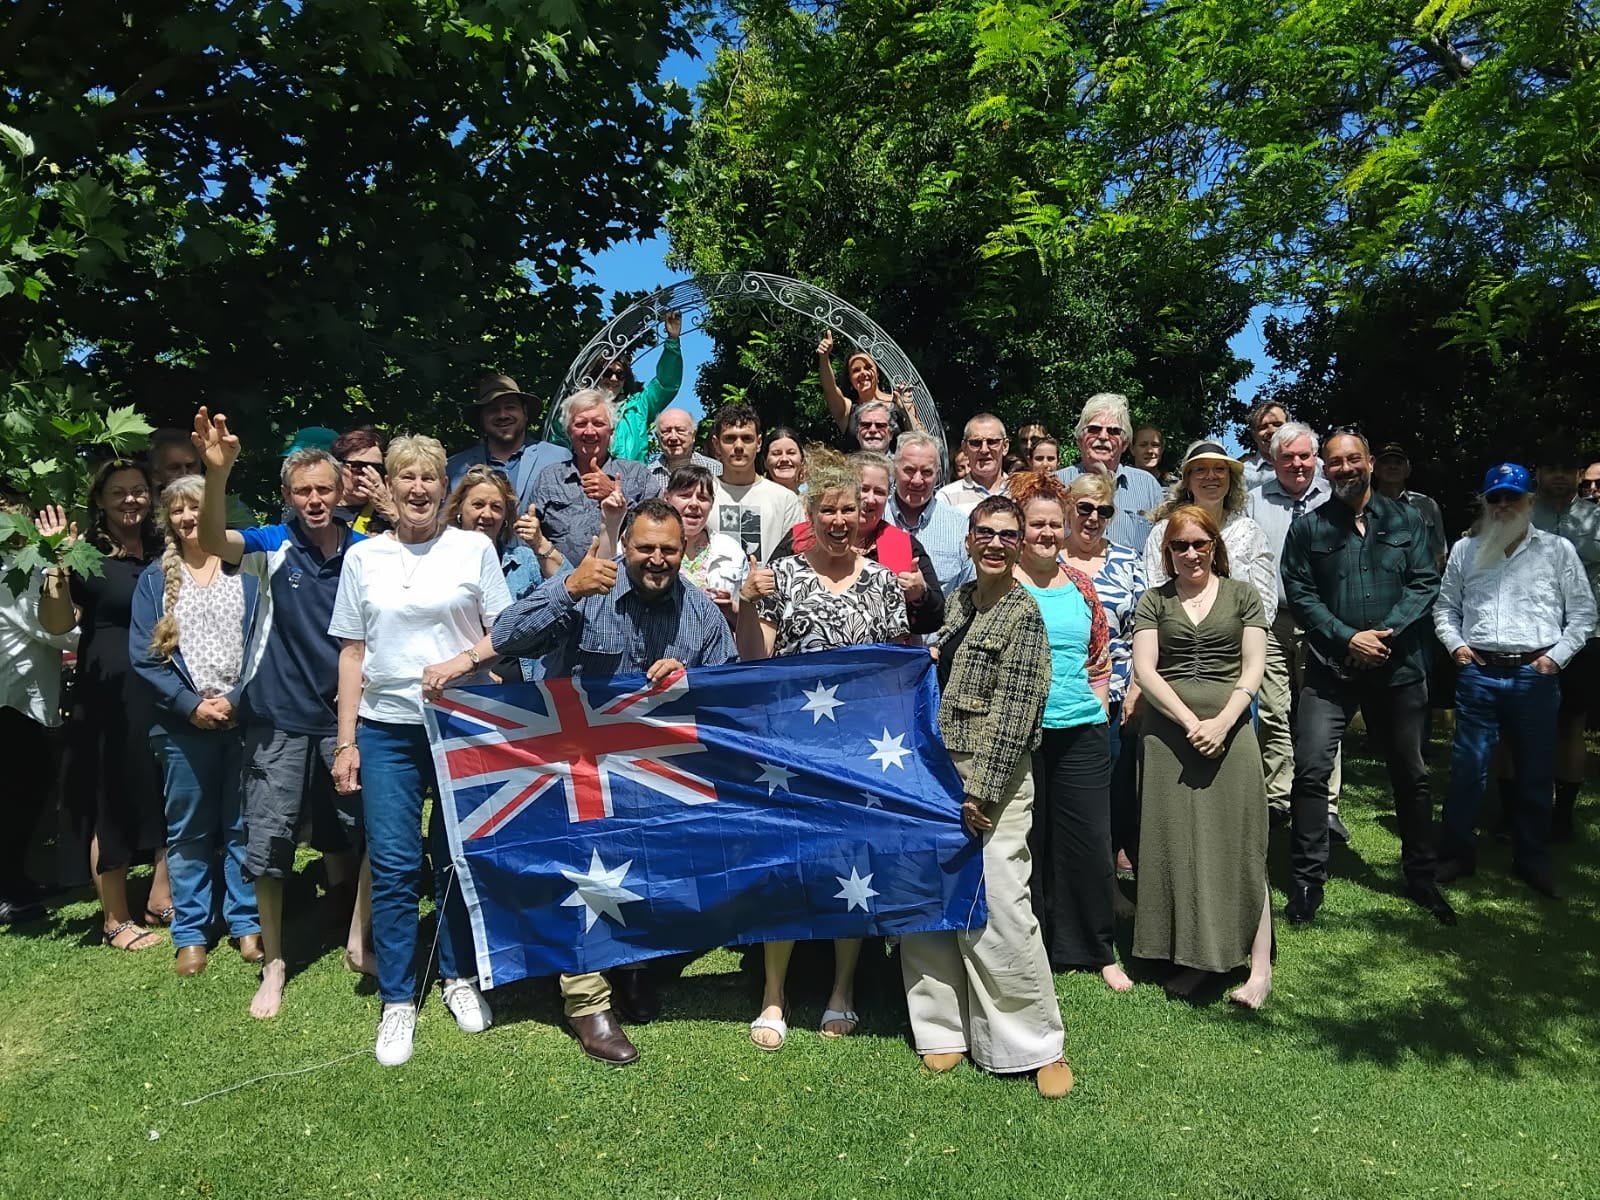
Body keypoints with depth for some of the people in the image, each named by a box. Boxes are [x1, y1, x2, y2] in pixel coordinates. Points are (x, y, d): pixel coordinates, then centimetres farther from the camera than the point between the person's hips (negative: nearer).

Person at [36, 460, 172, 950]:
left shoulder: (165, 551, 9)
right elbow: (56, 623, -12)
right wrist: (58, 560, -21)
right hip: (108, 694, -4)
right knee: (112, 803, 5)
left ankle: (161, 899, 25)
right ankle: (115, 919, 17)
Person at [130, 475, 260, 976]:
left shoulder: (245, 571, 4)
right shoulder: (155, 579, 7)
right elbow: (143, 654, 1)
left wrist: (236, 699, -12)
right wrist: (191, 704, -9)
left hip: (244, 717, -1)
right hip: (183, 725, 1)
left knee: (242, 826, 6)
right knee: (187, 832, 8)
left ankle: (246, 924, 17)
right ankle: (191, 934, 18)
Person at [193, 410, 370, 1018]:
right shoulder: (272, 545, -5)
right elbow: (212, 541, -25)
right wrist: (218, 474, -41)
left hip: (343, 714, 1)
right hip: (280, 716, -1)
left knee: (347, 831, 10)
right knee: (269, 835, 3)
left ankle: (357, 937, 29)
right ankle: (273, 963, 20)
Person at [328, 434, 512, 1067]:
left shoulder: (475, 549, 3)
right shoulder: (363, 557, 8)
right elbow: (352, 654, 9)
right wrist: (346, 740, 5)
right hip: (387, 729, 1)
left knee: (458, 858, 8)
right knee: (393, 865, 0)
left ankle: (460, 978, 27)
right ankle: (397, 1002, 14)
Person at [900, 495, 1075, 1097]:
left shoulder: (1023, 613, -8)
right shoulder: (959, 600, 12)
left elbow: (1014, 711, -14)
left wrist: (979, 792, -17)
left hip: (992, 782, -7)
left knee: (1000, 913, -7)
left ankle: (1038, 1045, 9)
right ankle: (946, 1029, 24)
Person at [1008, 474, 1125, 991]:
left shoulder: (1080, 584, 10)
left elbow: (1102, 654, 17)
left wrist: (1096, 703, 10)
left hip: (1082, 733, 3)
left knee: (1091, 842, 7)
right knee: (1026, 842, 7)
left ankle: (1099, 950, 22)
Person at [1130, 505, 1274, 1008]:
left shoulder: (1242, 595, 9)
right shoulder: (1154, 601, 9)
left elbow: (1252, 667, 3)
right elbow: (1145, 669, 0)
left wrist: (1222, 721, -12)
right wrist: (1189, 722, -11)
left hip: (1229, 730, -1)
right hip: (1169, 732, 1)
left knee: (1238, 843, -3)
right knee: (1176, 842, 2)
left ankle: (1260, 968, 2)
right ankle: (1193, 954, 13)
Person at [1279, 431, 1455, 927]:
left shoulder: (1404, 519, 7)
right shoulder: (1308, 527, 4)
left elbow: (1425, 583, 0)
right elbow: (1299, 593, -3)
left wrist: (1386, 631, -14)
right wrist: (1347, 638, -14)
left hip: (1398, 665, 2)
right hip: (1331, 667, -1)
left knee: (1411, 774, 12)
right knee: (1311, 769, -9)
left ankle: (1421, 877, 29)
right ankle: (1308, 880, 3)